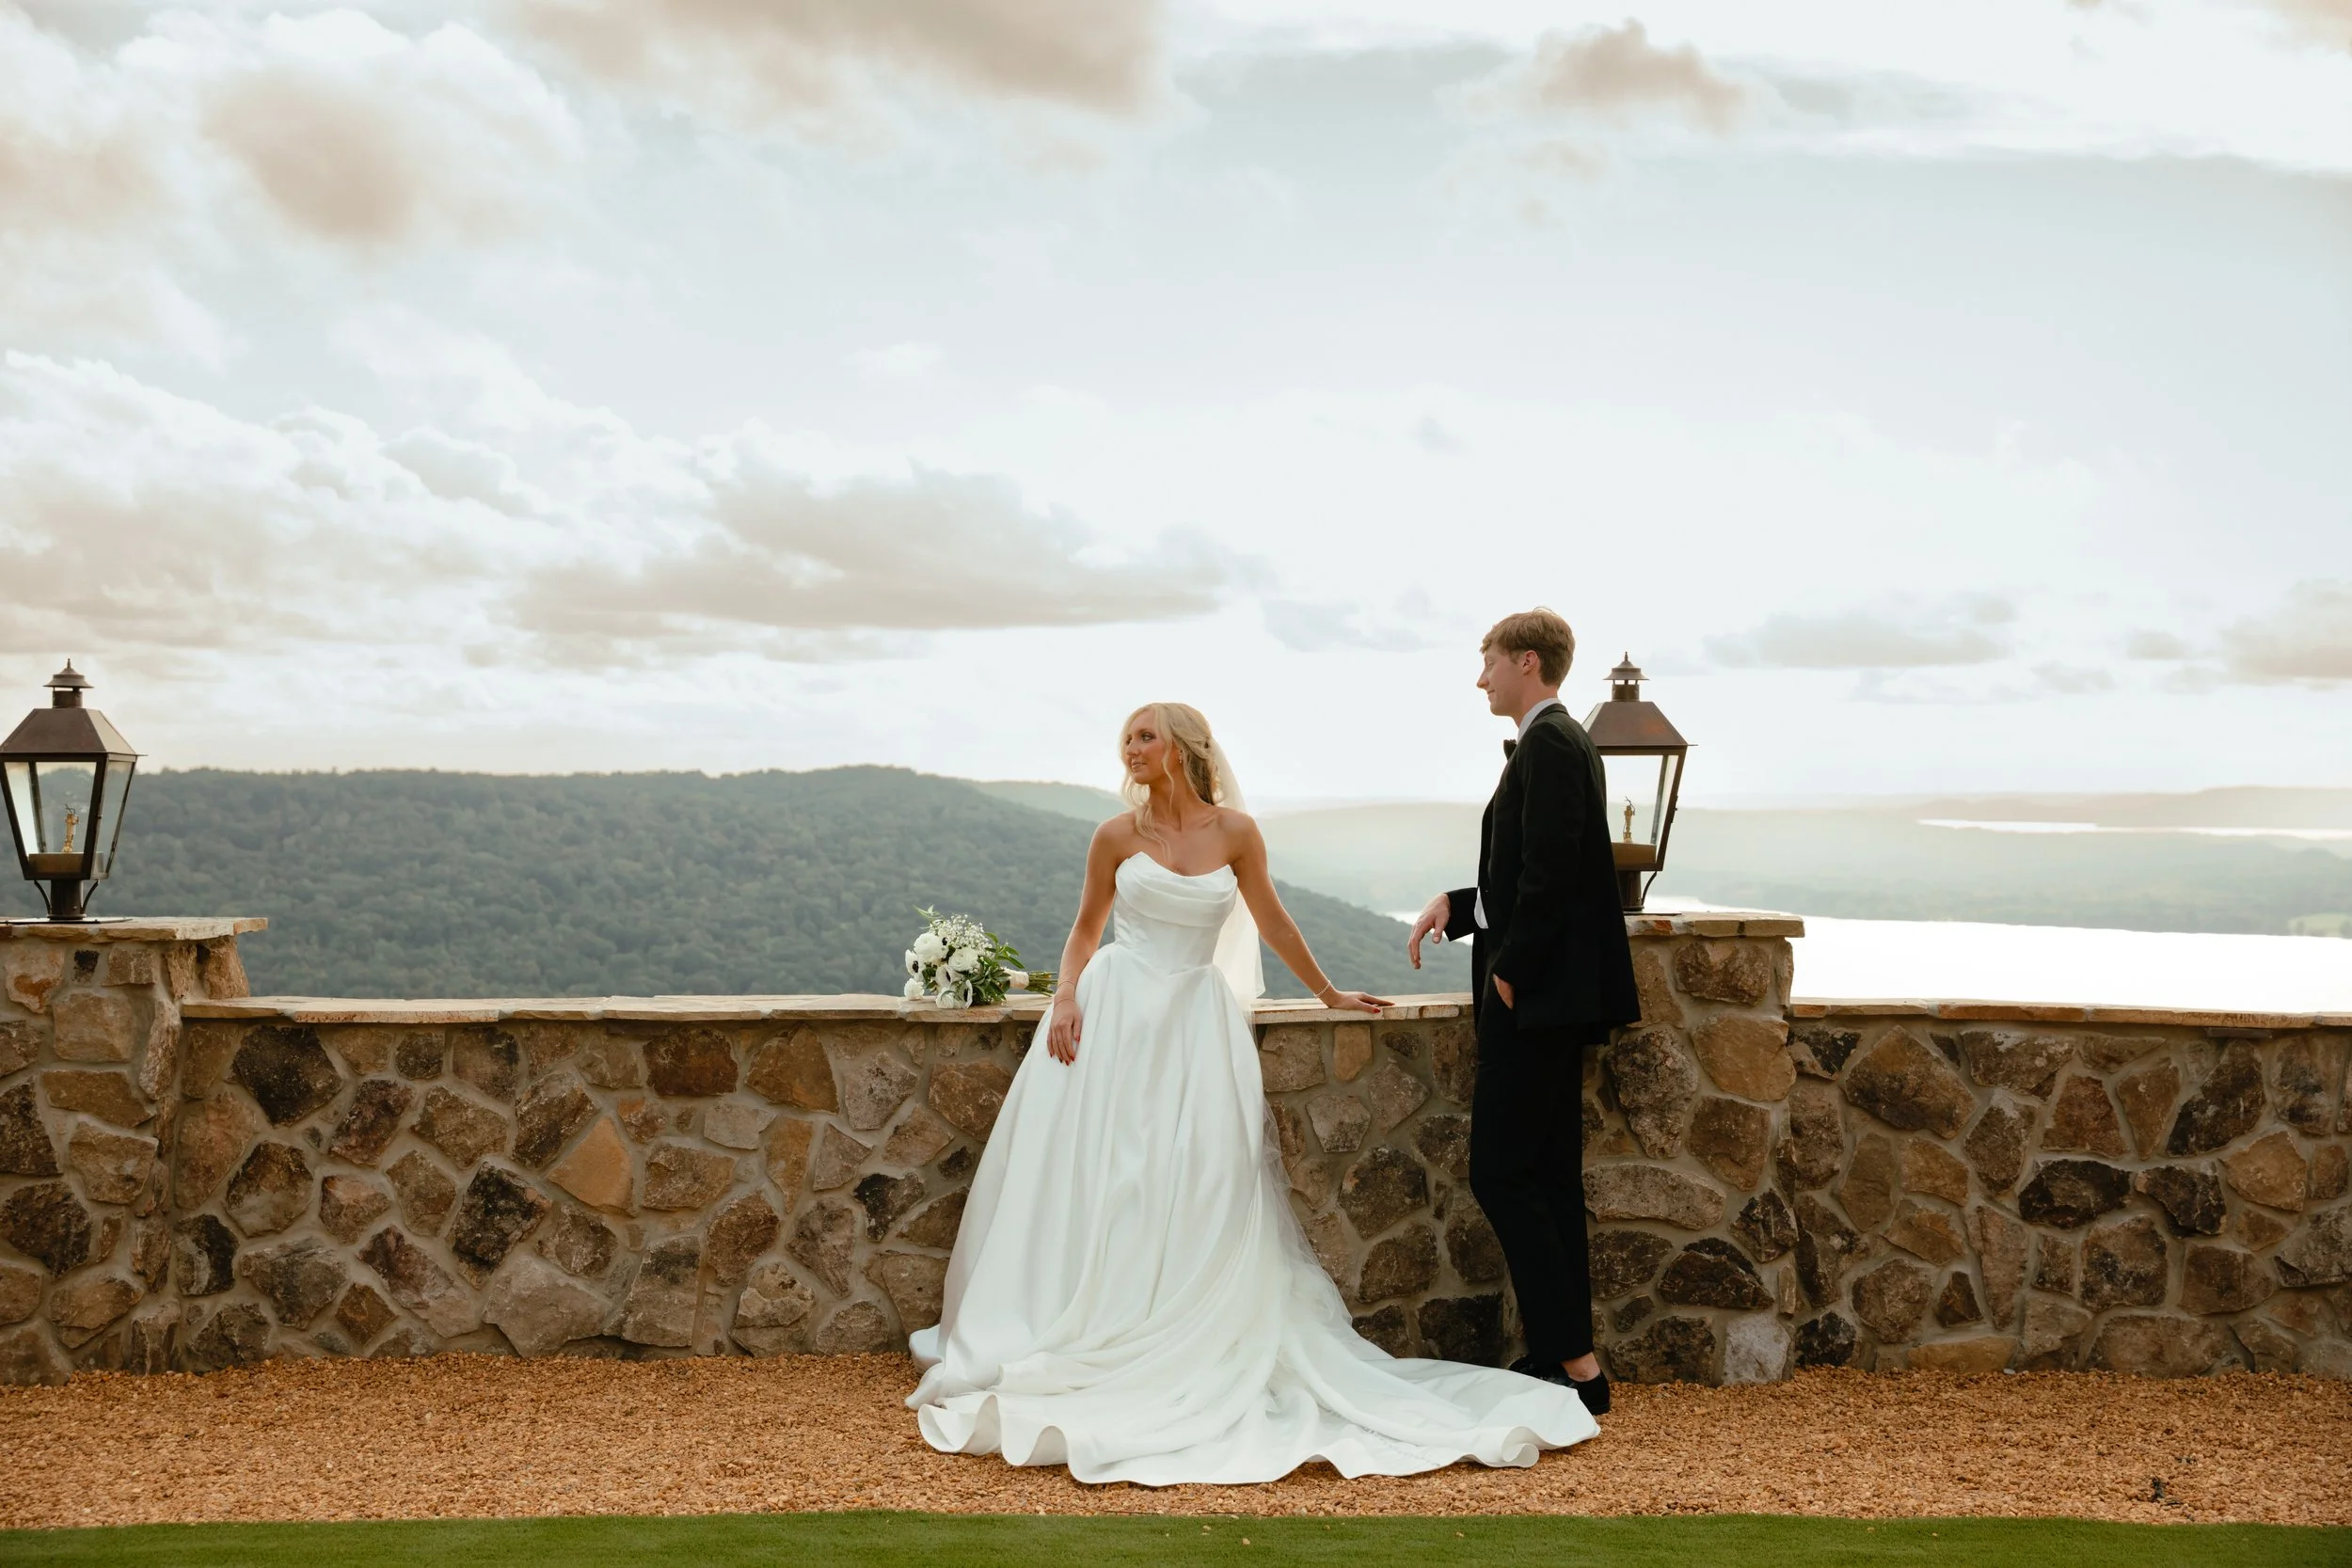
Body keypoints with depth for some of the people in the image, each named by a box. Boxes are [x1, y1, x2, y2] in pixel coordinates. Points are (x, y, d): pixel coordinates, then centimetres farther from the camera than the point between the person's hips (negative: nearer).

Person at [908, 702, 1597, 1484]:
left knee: (1199, 1195, -2)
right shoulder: (1117, 836, 2)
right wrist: (1066, 998, -7)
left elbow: (1272, 923, 13)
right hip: (1115, 1014, 0)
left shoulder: (1234, 831, 2)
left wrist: (1328, 994, 21)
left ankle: (1191, 1348, 6)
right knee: (1095, 1181, -3)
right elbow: (1086, 930, 10)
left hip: (1195, 1022, 0)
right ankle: (1079, 1339, 5)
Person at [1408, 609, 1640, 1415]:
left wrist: (1510, 973, -16)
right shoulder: (1554, 742, 18)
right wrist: (1456, 903, 10)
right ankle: (1564, 1356, 18)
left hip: (1538, 995, -11)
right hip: (1548, 995, 11)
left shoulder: (1549, 745, -14)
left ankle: (1574, 1361, -5)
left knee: (1502, 1174, -8)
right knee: (1547, 1175, 12)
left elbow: (1551, 874, -22)